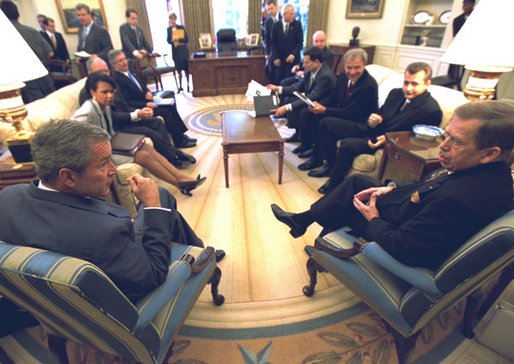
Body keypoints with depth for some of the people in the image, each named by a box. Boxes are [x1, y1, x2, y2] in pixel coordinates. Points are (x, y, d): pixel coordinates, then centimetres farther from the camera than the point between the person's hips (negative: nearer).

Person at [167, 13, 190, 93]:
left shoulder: (182, 27, 1)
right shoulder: (169, 29, 6)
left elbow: (186, 39, -5)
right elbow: (168, 40, 3)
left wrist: (179, 39, -21)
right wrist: (172, 40, -19)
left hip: (183, 51, -2)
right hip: (175, 52, 2)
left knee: (186, 69, 2)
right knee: (179, 70, 5)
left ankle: (188, 86, 10)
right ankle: (180, 86, 13)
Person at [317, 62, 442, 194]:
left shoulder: (431, 110, -15)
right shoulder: (396, 93, 5)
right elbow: (380, 114, 15)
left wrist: (388, 139, -26)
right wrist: (373, 120, -10)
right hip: (373, 130, 8)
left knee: (348, 144, -34)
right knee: (327, 124, 1)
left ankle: (335, 182, -8)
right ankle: (332, 165, 14)